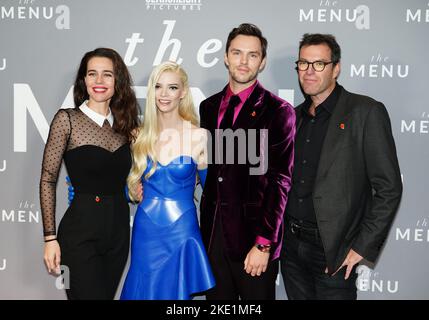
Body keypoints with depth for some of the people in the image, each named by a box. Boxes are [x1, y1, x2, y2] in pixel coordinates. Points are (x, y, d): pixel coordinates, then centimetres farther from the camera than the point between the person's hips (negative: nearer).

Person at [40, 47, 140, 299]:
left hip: (119, 230, 5)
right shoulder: (67, 120, -6)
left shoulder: (125, 123, 8)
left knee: (106, 294, 14)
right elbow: (48, 180, -6)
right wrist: (50, 238, -9)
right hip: (81, 232, -5)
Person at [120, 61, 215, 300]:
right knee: (143, 292, 13)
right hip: (145, 231, 3)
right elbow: (133, 187, 12)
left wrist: (203, 163, -13)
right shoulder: (141, 136, 2)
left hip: (182, 232, -3)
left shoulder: (198, 136, -7)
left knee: (176, 292, 10)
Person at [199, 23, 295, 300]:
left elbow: (280, 181, -10)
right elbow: (205, 166, 12)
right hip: (213, 232, 5)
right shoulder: (209, 106, 11)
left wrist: (263, 244, -15)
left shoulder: (277, 111, -6)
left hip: (253, 236, -4)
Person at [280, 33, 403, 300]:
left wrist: (362, 247, -14)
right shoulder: (294, 116, 10)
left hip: (333, 250, -5)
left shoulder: (366, 112, -10)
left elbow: (389, 189, -12)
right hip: (291, 245, 6)